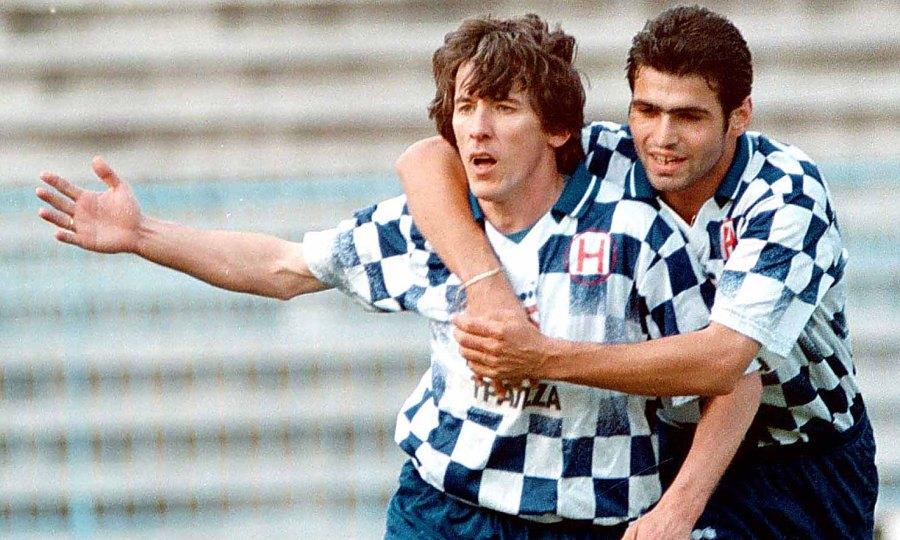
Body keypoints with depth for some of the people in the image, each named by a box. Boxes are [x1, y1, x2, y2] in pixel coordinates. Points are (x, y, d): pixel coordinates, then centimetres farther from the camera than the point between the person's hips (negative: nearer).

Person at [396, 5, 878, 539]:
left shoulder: (787, 194, -19)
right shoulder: (613, 161, -9)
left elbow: (721, 361, -31)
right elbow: (427, 161, -13)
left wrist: (545, 357, -37)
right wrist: (485, 282, -30)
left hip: (803, 469, -5)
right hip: (676, 450, 5)